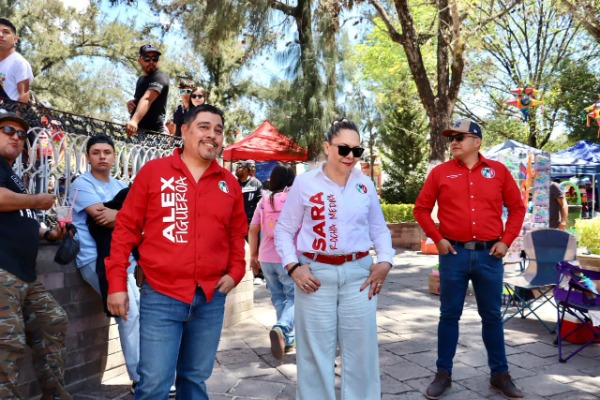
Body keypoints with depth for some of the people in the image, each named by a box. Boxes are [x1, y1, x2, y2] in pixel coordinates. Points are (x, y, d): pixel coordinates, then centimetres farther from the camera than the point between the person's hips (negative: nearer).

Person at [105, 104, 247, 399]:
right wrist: (117, 283, -3)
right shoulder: (153, 171, -3)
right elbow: (126, 228, -1)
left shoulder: (228, 183, 7)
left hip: (211, 298, 4)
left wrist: (236, 271, 4)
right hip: (160, 296, -3)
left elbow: (237, 234, 17)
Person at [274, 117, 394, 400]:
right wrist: (293, 266, -9)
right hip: (316, 274, -2)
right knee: (315, 352, 8)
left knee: (361, 350, 10)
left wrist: (385, 261, 0)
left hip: (358, 274, 2)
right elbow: (284, 230, 2)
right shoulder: (305, 183, -2)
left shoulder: (365, 185, 6)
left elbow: (379, 229, 14)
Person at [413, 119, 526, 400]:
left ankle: (500, 374, 26)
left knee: (492, 315, 12)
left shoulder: (498, 171, 4)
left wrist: (506, 240, 0)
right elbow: (421, 209, 5)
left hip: (489, 255, 1)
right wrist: (437, 238, -4)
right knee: (449, 315, 7)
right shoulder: (440, 172, 1)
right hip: (454, 254, -1)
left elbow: (517, 207, 9)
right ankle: (443, 373, 20)